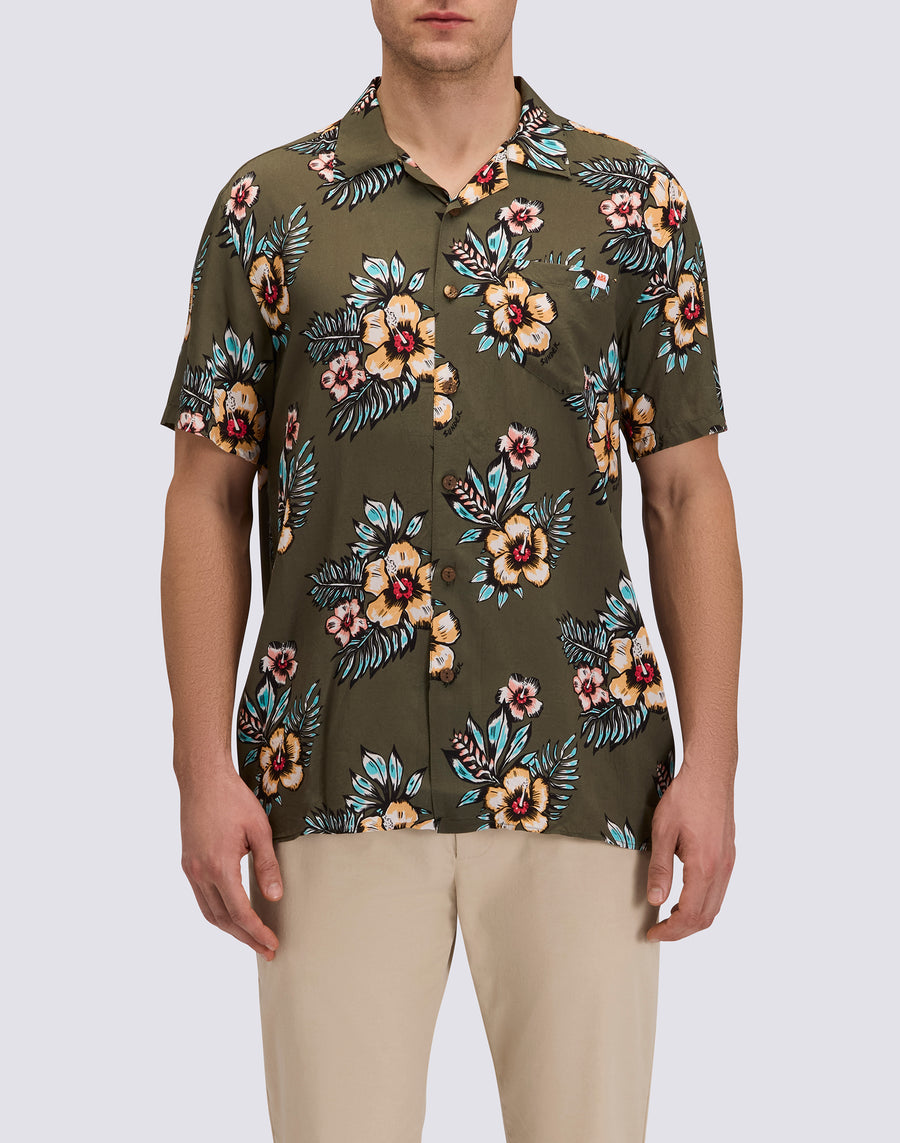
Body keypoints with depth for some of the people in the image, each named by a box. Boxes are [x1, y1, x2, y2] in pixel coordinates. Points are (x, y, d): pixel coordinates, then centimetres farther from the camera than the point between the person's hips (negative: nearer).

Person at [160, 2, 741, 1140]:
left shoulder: (635, 202, 7)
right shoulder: (268, 206, 6)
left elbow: (687, 492, 6)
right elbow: (208, 495, 5)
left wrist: (712, 761, -1)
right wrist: (204, 769, -2)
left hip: (576, 777, 1)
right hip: (338, 784, 0)